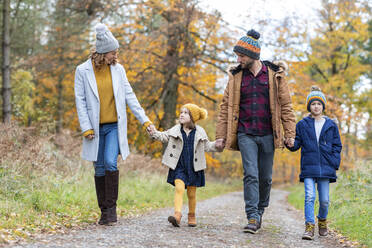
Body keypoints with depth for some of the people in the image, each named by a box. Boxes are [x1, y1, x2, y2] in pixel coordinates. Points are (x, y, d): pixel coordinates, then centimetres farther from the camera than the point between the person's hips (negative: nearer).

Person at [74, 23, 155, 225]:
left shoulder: (118, 69, 3)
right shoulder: (83, 71, -3)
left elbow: (129, 96, 7)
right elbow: (80, 100, -2)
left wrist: (144, 120, 4)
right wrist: (86, 128, -8)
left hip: (115, 126, 0)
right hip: (95, 127, 0)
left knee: (110, 163, -17)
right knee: (99, 169, 5)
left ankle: (112, 208, -6)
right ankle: (104, 211, 16)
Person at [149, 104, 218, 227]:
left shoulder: (200, 132, 5)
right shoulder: (175, 130, 5)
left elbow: (207, 146, 11)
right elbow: (164, 137, 6)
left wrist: (217, 145, -6)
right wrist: (154, 133, -10)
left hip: (194, 168, 0)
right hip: (179, 167, 0)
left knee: (192, 193, 7)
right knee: (179, 188, -18)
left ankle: (192, 216, 24)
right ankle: (177, 215, -25)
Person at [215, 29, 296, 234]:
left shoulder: (275, 74, 2)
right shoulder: (236, 76, 6)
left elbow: (285, 105, 4)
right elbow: (226, 106, 8)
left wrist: (290, 133, -2)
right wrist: (221, 135, 3)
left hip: (268, 135, 0)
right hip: (245, 134, 0)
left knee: (265, 177, 7)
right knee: (251, 175, -11)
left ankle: (260, 210, 28)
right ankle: (252, 218, -11)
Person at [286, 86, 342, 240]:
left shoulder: (331, 125, 9)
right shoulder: (302, 125, 7)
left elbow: (337, 146, 11)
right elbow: (295, 145, 7)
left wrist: (335, 163, -1)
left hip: (326, 168, 1)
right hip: (308, 167, -1)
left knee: (324, 200, 5)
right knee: (309, 196, -14)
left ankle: (322, 220, 32)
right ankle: (309, 227, -14)